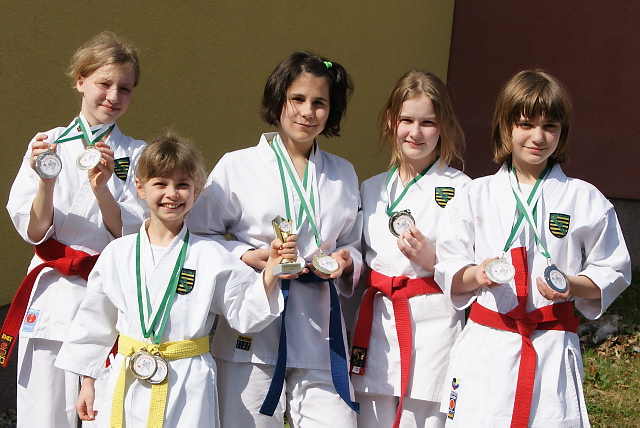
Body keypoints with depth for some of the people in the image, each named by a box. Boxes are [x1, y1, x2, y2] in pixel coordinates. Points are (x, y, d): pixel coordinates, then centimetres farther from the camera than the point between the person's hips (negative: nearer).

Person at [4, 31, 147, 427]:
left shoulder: (138, 155, 5)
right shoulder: (46, 145, 6)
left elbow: (132, 235, -3)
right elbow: (34, 231, 0)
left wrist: (102, 187, -19)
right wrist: (47, 181, -18)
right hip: (52, 300, 0)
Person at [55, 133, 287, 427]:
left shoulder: (211, 256, -3)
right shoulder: (117, 254, 3)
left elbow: (246, 316, -3)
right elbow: (95, 322, 11)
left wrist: (270, 274, -18)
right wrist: (87, 381, 12)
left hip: (188, 388, -2)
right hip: (127, 386, 2)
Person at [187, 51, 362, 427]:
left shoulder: (344, 174, 13)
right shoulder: (237, 166, 2)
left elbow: (355, 244, 21)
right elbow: (198, 236, 3)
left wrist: (346, 260, -2)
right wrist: (247, 257, -13)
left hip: (319, 332, 3)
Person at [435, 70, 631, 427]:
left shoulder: (586, 200, 5)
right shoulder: (475, 196, 8)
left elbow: (613, 272, 8)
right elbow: (448, 270, 8)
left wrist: (572, 286, -11)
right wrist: (478, 274, -12)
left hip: (553, 352, -1)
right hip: (485, 349, 1)